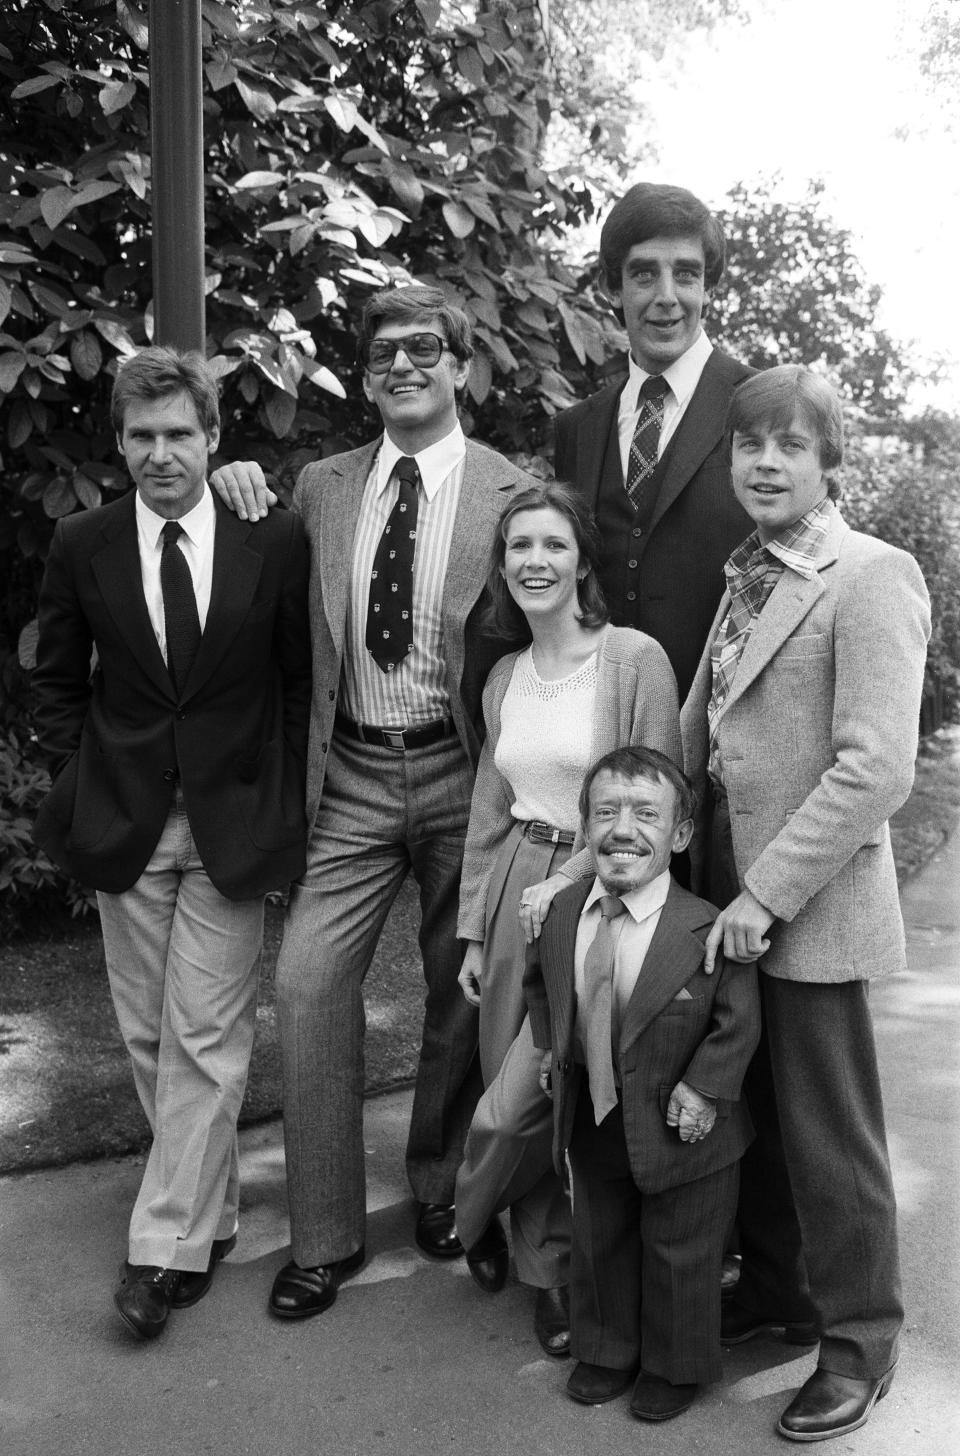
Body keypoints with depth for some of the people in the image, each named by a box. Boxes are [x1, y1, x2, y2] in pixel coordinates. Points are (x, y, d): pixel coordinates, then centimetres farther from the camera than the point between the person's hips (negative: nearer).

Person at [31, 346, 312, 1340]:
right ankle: (209, 1207, 29)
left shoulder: (273, 540, -5)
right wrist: (83, 784, 2)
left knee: (206, 1040, -1)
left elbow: (299, 680, 2)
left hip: (233, 826, -2)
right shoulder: (82, 546, 0)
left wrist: (285, 805, -2)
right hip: (123, 827, 3)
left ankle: (165, 1243, 11)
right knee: (148, 1035, 11)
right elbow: (57, 682, 10)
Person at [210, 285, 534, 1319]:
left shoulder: (513, 495, -3)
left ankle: (440, 1187, 34)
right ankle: (325, 1234, 11)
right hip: (351, 776, 2)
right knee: (307, 982, -5)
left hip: (462, 771, -2)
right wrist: (236, 493, 5)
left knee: (460, 994, 9)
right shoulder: (319, 488, 8)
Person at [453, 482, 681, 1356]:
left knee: (519, 1102, -6)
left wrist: (572, 882, -14)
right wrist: (473, 931, 12)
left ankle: (477, 1220, 25)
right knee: (519, 1090, 9)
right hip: (514, 890, 5)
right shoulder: (505, 677, 10)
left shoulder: (635, 659, -9)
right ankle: (548, 1271, 32)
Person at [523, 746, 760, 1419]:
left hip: (679, 1129, -4)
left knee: (679, 1254, 16)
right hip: (594, 1123, 5)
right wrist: (551, 1047, 5)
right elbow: (540, 982, 13)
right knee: (600, 1243, 23)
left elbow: (737, 1021, -14)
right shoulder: (561, 914, -7)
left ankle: (676, 1365, 40)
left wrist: (704, 1088, -19)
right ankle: (607, 1350, 47)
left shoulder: (708, 929, -23)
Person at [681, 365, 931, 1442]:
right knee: (754, 1110, 19)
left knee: (827, 1135, 7)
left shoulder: (873, 577, -13)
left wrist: (766, 893, -19)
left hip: (810, 911, -7)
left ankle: (857, 1338, 27)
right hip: (730, 898, 7)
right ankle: (774, 1286, 39)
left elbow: (875, 770, -20)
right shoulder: (749, 581, 13)